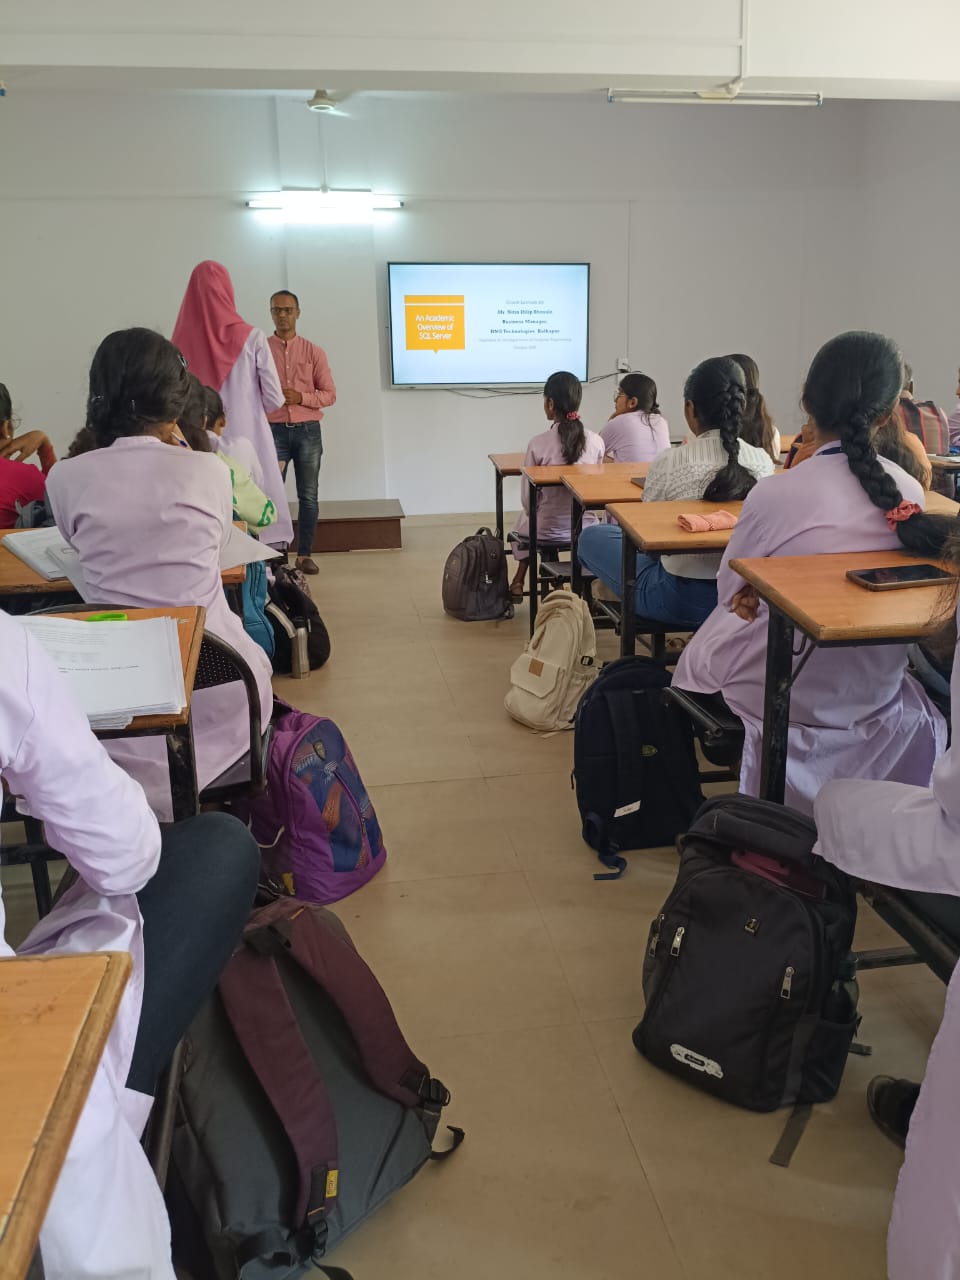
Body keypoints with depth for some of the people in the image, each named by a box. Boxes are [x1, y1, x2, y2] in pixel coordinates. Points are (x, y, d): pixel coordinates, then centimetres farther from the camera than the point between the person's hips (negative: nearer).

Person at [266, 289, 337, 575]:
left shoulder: (314, 352, 5)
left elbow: (329, 394, 5)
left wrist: (300, 397, -12)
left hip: (308, 430, 1)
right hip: (273, 431, -1)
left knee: (308, 496, 4)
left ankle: (305, 554, 12)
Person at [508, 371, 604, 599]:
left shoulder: (538, 443, -17)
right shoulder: (596, 442, -9)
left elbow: (528, 500, -10)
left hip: (547, 531, -2)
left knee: (523, 519, 34)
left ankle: (519, 581, 43)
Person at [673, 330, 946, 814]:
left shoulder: (775, 494, -22)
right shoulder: (909, 493, -7)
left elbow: (731, 593, -6)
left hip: (785, 695, -4)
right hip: (874, 693, 4)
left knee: (701, 649, 26)